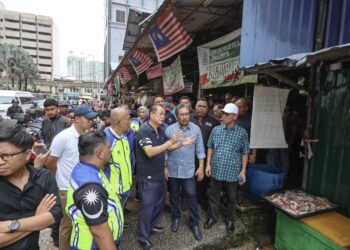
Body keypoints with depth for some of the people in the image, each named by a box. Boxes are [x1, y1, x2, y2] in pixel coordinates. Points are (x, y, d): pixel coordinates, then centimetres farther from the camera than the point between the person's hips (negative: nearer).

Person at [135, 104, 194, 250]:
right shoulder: (144, 131, -19)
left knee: (159, 203, 21)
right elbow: (150, 152, -31)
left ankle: (152, 226, 42)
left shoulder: (160, 130, 7)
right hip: (148, 177, -8)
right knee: (147, 206, 3)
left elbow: (167, 148, 14)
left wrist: (181, 143, -3)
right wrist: (170, 142, -35)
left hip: (160, 175, 8)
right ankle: (143, 237, 23)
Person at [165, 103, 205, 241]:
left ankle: (195, 223, 24)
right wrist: (165, 167, -3)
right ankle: (176, 218, 38)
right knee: (174, 196, 17)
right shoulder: (169, 129, -8)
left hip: (189, 170, 0)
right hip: (173, 169, 1)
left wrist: (201, 167, -2)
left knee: (191, 197, 6)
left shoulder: (196, 129, -5)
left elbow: (200, 149, 0)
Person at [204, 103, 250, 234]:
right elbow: (210, 147, 7)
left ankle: (230, 220, 38)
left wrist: (243, 170, -4)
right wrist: (208, 164, 1)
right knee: (213, 196, 15)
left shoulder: (242, 133, -5)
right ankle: (212, 217, 37)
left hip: (232, 172, -1)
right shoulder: (216, 130, 0)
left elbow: (245, 153, 0)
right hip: (216, 170, 2)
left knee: (231, 198, 16)